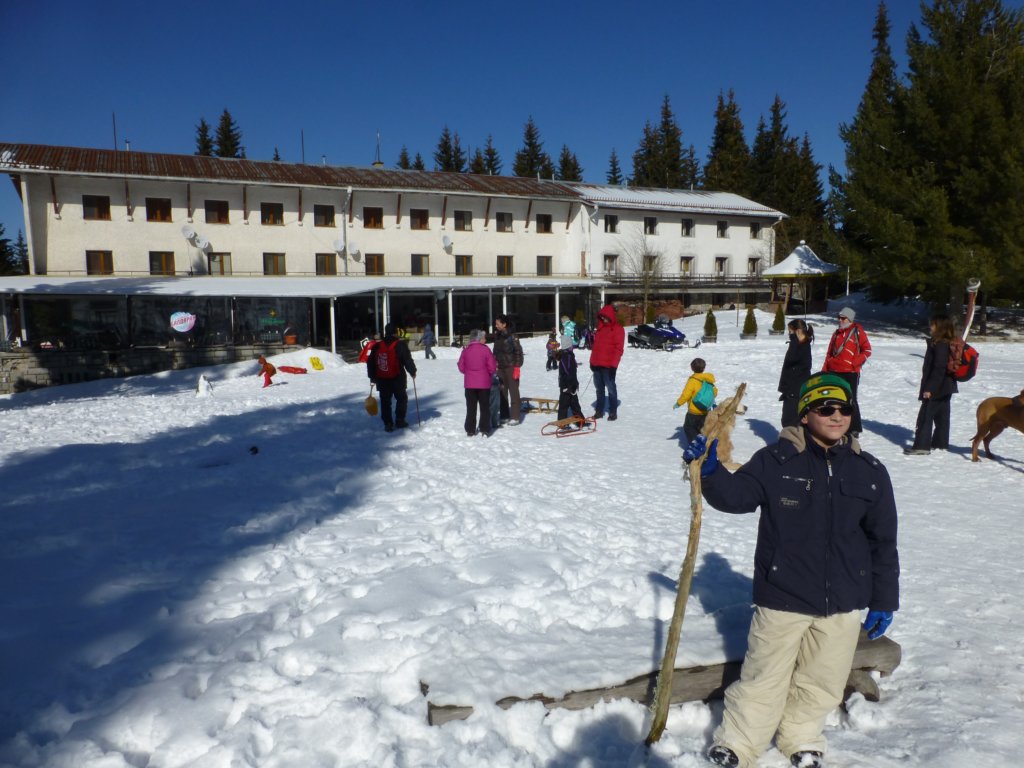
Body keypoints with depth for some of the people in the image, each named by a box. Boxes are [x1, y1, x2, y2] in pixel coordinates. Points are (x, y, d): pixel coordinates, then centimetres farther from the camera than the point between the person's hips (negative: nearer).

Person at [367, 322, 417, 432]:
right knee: (402, 399, 14)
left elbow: (370, 362, 9)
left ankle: (388, 424, 8)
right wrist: (413, 372, 5)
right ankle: (399, 420, 11)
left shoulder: (377, 346, 5)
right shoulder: (400, 345, -10)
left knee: (385, 402, 10)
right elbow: (408, 360, -10)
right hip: (397, 379, -3)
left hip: (382, 380, 4)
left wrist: (372, 377, 18)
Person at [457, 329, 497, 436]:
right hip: (484, 383, -2)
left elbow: (461, 367, 2)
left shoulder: (466, 350, -2)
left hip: (469, 384, 2)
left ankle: (470, 430, 12)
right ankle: (485, 430, 7)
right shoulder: (485, 349, -10)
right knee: (485, 407, 8)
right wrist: (489, 374, 12)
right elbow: (492, 367, -9)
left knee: (471, 407, 11)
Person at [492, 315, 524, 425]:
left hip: (511, 367, -7)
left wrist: (517, 367, -15)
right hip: (501, 368, 7)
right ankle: (504, 416, 16)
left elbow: (518, 352, -12)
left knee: (513, 392, -2)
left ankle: (515, 417, 2)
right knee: (502, 392, 8)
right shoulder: (497, 336, 9)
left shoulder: (512, 336, -11)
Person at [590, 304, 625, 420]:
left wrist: (613, 364, -16)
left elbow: (619, 348, -10)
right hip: (597, 364, 7)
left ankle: (613, 411, 6)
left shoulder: (617, 329, -4)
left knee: (611, 388, -1)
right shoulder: (601, 327, 16)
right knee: (599, 388, 11)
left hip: (608, 365, -7)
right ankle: (599, 410, 19)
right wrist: (592, 361, 14)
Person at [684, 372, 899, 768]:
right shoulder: (775, 460, -8)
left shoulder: (870, 472, 0)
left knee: (822, 682, 18)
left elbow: (883, 542, 6)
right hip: (782, 597, -3)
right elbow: (735, 495, -8)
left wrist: (883, 601, 7)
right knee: (764, 678, 8)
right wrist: (711, 470, -27)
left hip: (843, 603, 3)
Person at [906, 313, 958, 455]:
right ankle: (941, 443, 25)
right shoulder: (949, 343, 12)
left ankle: (922, 445, -8)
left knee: (926, 415, -7)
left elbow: (939, 368, -25)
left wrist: (929, 388, -24)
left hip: (937, 388, -10)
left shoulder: (940, 345, -20)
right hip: (946, 387, 10)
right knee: (941, 416, 16)